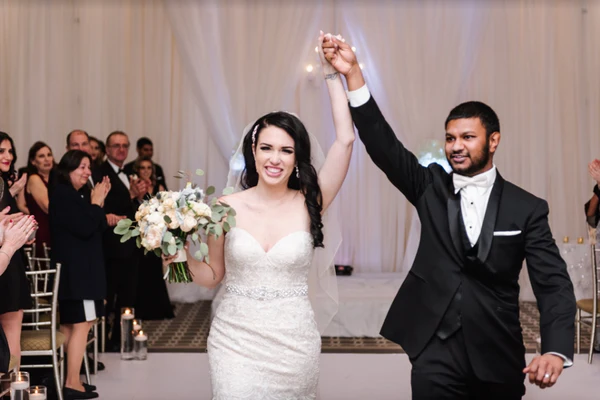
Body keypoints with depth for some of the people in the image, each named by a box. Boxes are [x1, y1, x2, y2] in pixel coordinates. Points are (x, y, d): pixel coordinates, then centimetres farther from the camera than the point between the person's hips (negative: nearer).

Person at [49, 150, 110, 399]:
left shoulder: (74, 196, 16)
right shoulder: (63, 195, -13)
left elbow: (99, 229, 13)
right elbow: (85, 229, -21)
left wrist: (99, 201, 4)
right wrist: (95, 202, -10)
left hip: (79, 268, 11)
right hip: (74, 269, -11)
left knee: (70, 325, 13)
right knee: (81, 324, -9)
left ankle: (67, 378, 20)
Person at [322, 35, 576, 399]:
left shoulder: (527, 208, -1)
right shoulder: (431, 187, 3)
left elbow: (554, 285, -6)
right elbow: (385, 147, -10)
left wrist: (556, 350, -24)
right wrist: (353, 73, -22)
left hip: (496, 353, 0)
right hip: (436, 350, 0)